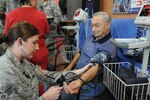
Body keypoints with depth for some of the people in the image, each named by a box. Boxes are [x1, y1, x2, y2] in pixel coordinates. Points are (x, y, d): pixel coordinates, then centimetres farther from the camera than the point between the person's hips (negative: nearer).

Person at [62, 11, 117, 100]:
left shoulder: (109, 46, -18)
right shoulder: (91, 36, 6)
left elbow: (97, 68, -29)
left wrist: (80, 82, -43)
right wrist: (70, 66, 14)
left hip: (89, 84, -6)